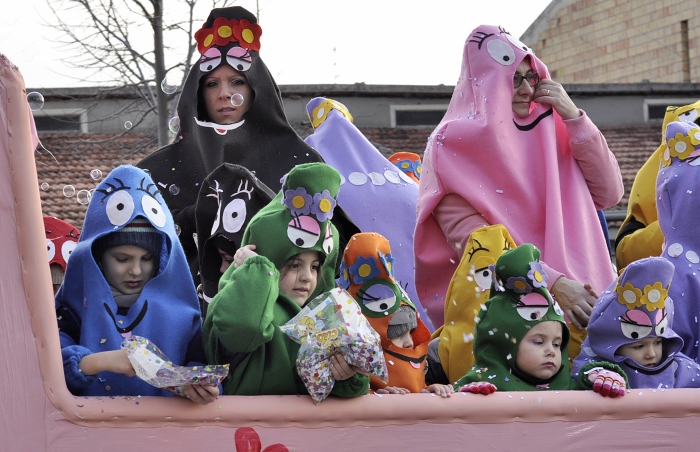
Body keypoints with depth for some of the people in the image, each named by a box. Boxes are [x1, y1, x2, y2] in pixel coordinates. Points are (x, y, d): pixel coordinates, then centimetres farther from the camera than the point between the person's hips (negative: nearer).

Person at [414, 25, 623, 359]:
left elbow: (608, 194, 7)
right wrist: (553, 283, -23)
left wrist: (574, 118, -2)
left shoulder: (549, 128, 11)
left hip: (575, 292, 3)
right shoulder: (455, 146, -3)